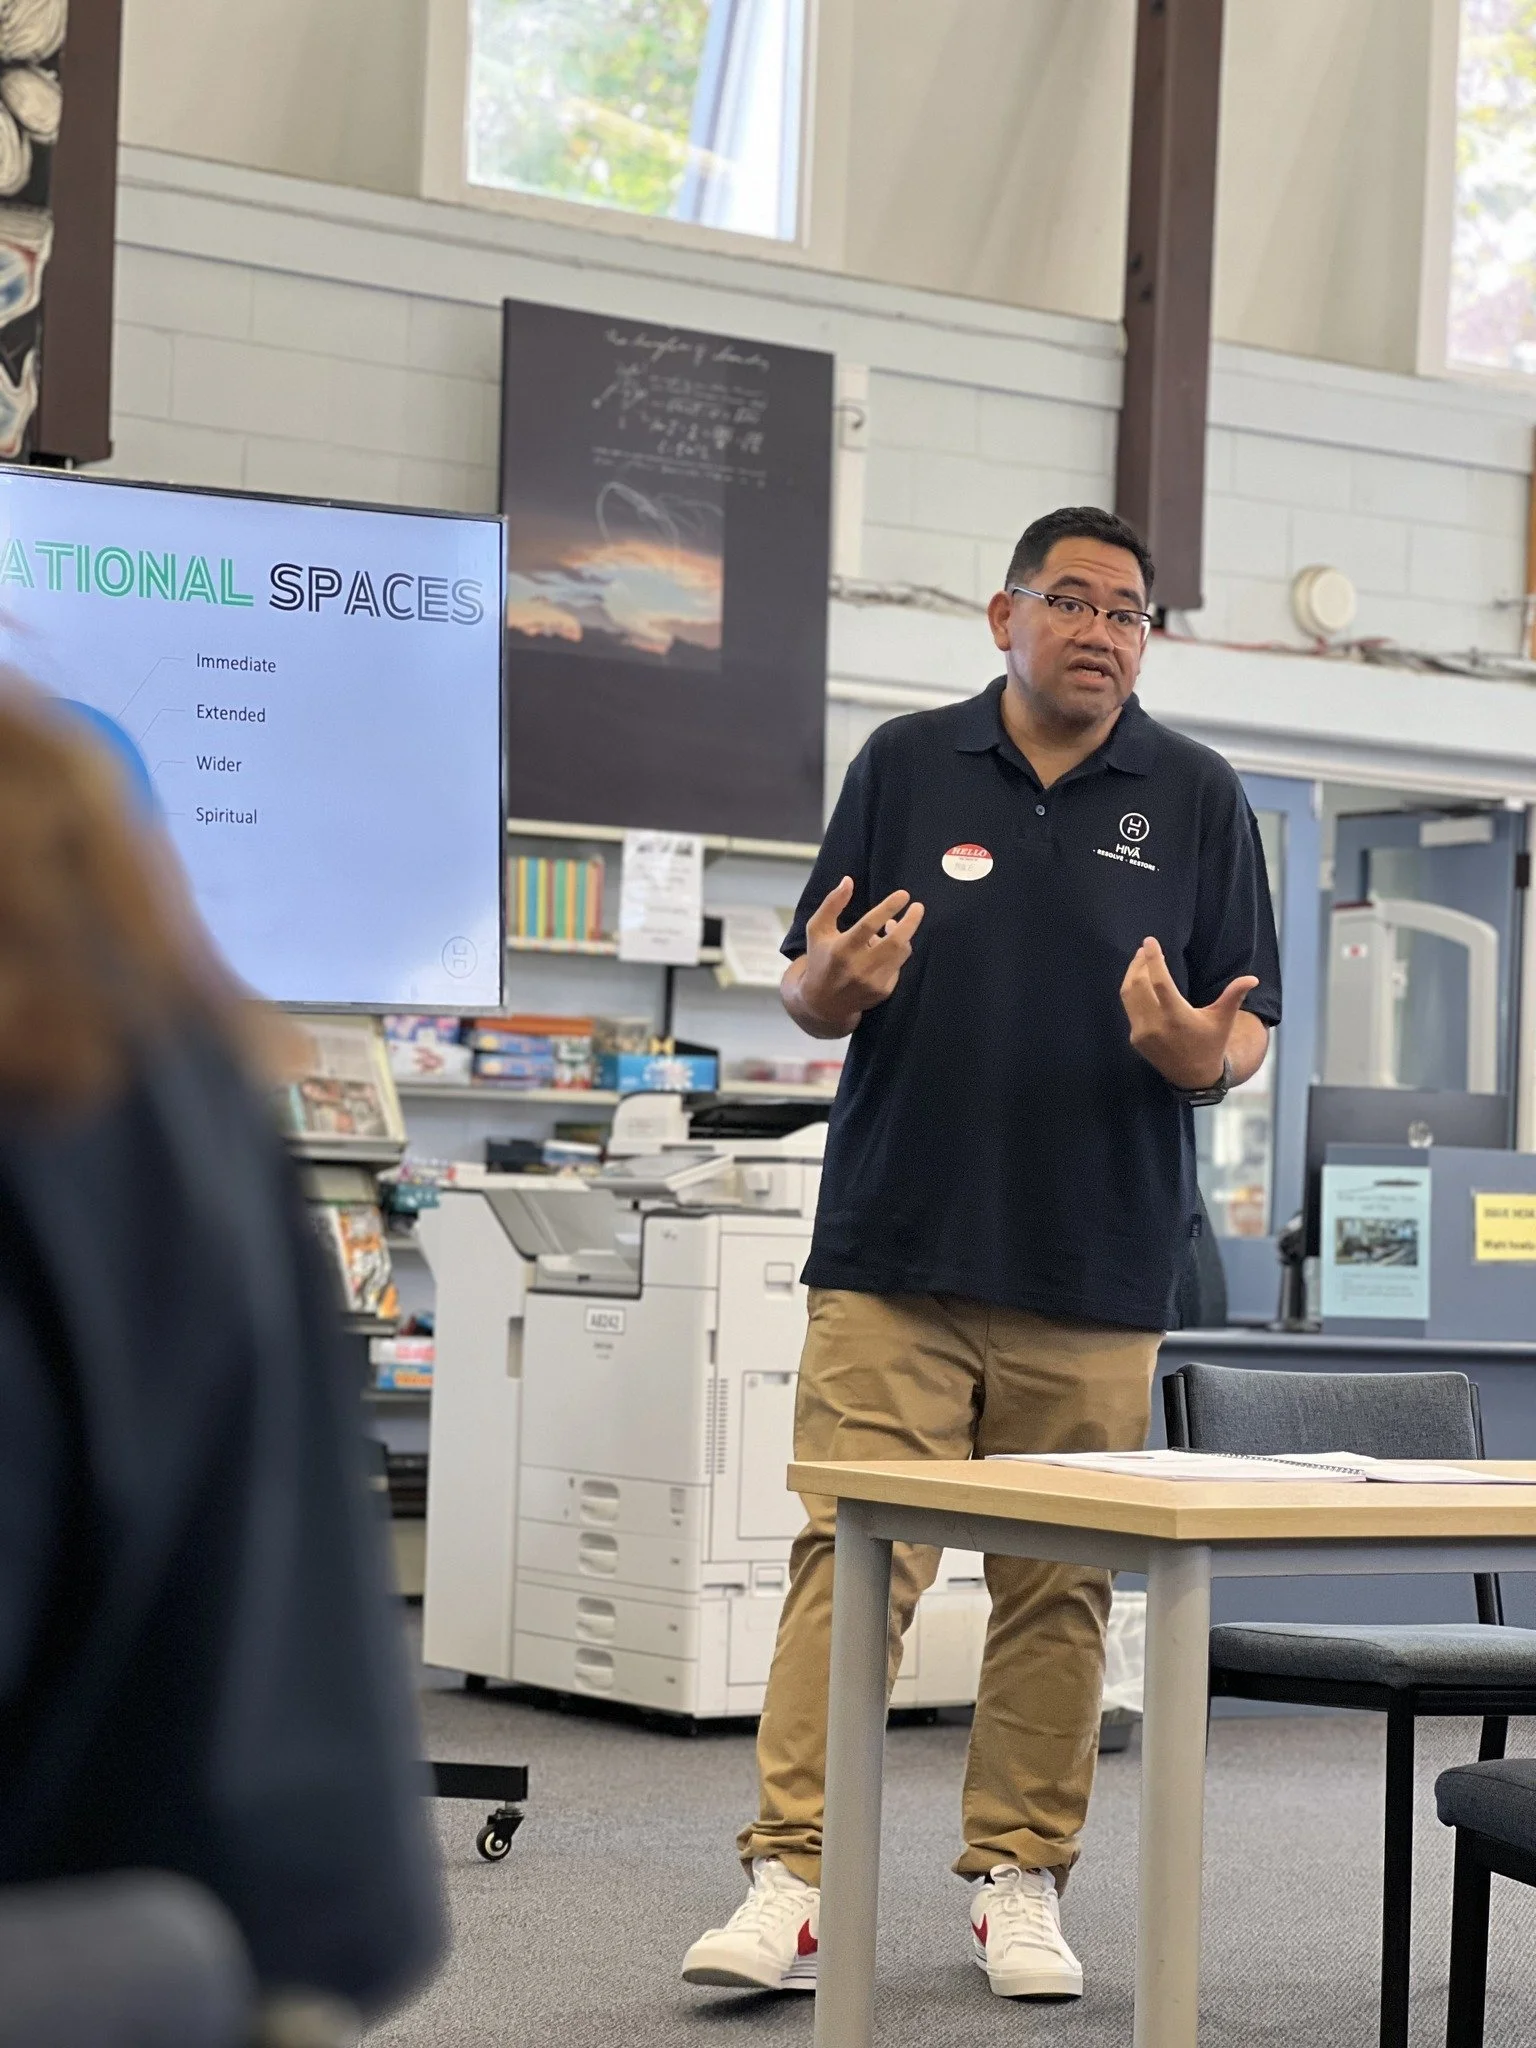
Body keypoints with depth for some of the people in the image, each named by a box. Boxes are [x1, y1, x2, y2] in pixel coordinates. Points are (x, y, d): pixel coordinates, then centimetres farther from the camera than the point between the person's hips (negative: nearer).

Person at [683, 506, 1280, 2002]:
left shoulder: (1196, 796, 6)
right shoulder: (906, 766, 6)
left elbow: (1245, 1030, 6)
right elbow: (809, 993, 8)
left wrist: (1197, 1051, -17)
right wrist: (834, 984, -15)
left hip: (1095, 1269, 1)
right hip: (893, 1256, -1)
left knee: (1058, 1586, 6)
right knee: (851, 1558, -6)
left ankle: (1019, 1879, 17)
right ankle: (794, 1881, -3)